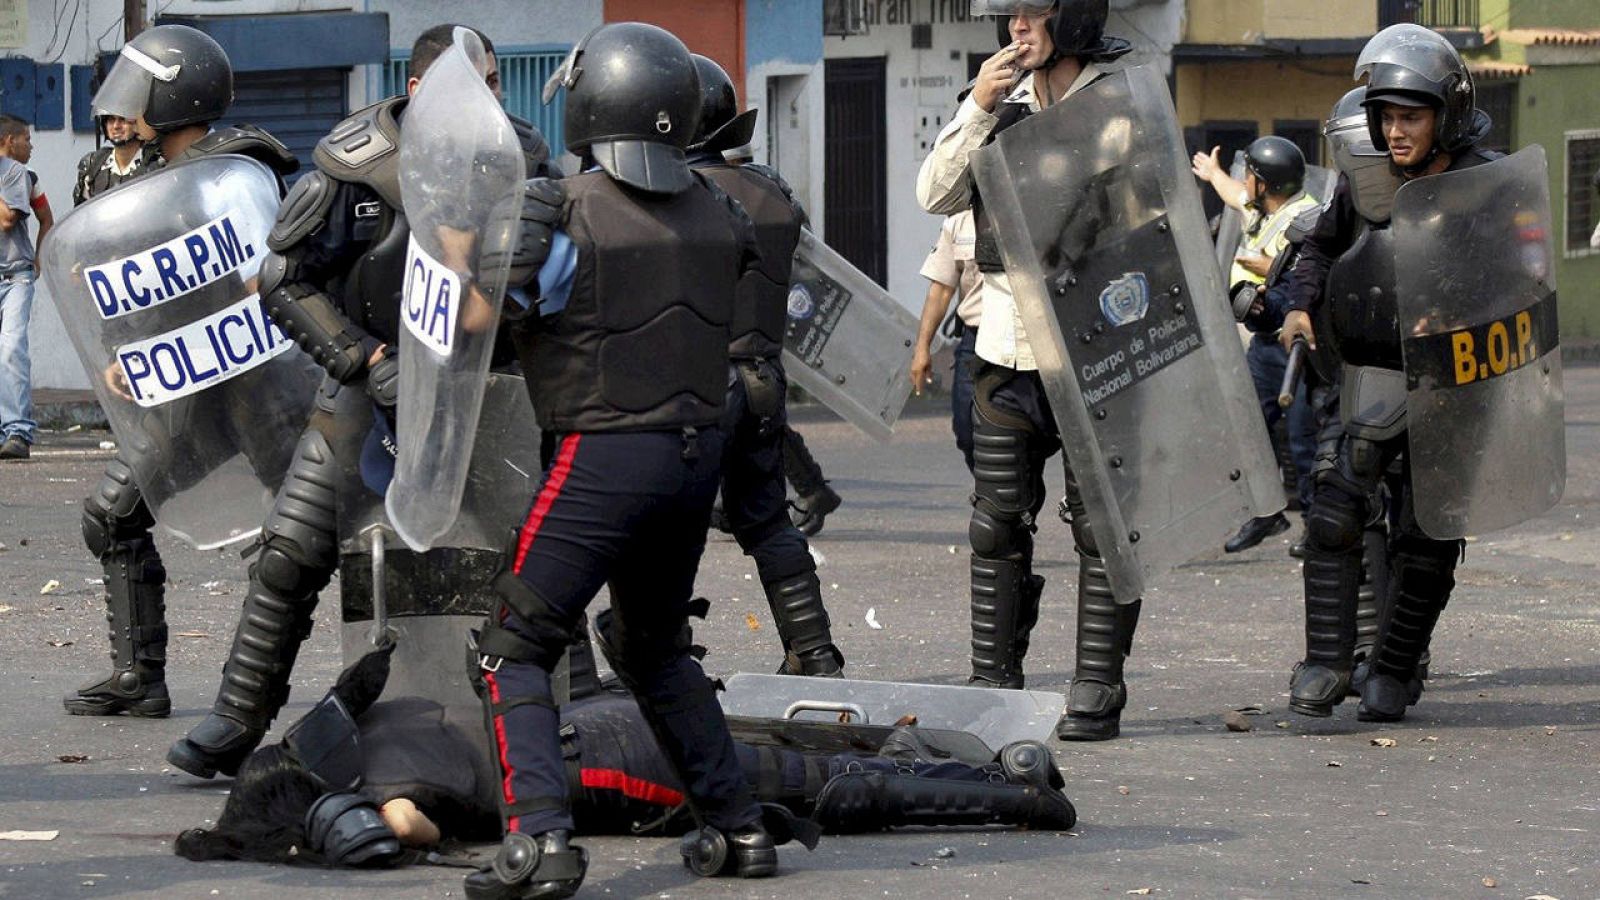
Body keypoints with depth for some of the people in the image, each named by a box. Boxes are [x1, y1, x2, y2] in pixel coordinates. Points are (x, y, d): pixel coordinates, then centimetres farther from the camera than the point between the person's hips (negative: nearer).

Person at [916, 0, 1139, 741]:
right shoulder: (1004, 102, 10)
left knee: (1102, 526, -1)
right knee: (997, 526, 7)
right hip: (1007, 347, 5)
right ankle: (993, 685, 14)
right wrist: (977, 109, -8)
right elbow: (935, 195, 4)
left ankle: (1096, 694, 2)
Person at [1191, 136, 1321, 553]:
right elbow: (1239, 197, 38)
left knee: (1303, 438, -7)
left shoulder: (1306, 220, -17)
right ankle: (1264, 513, 20)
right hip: (1264, 342, 10)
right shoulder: (1260, 211, 13)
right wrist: (1213, 174, 56)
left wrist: (1270, 269, -20)